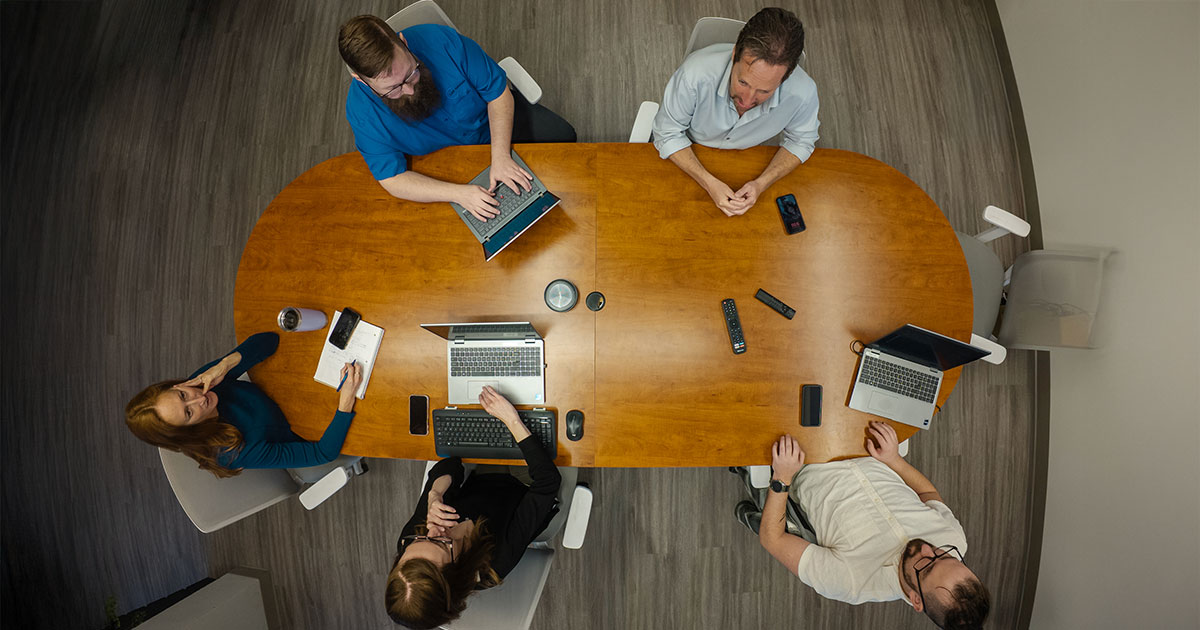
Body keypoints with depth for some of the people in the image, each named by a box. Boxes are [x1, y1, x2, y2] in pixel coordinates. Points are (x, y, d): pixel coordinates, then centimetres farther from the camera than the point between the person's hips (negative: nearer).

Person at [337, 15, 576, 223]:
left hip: (493, 119, 1)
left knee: (562, 136, -6)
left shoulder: (442, 40, -31)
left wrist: (500, 156, -32)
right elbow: (392, 179, -26)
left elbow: (498, 91, -20)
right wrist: (460, 193, -40)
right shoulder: (362, 111, -29)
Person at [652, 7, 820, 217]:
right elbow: (668, 133, -21)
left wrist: (761, 183, -26)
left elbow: (800, 142, -8)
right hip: (689, 156, -2)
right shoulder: (696, 73, -37)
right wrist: (709, 182, -33)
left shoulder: (803, 93, -29)